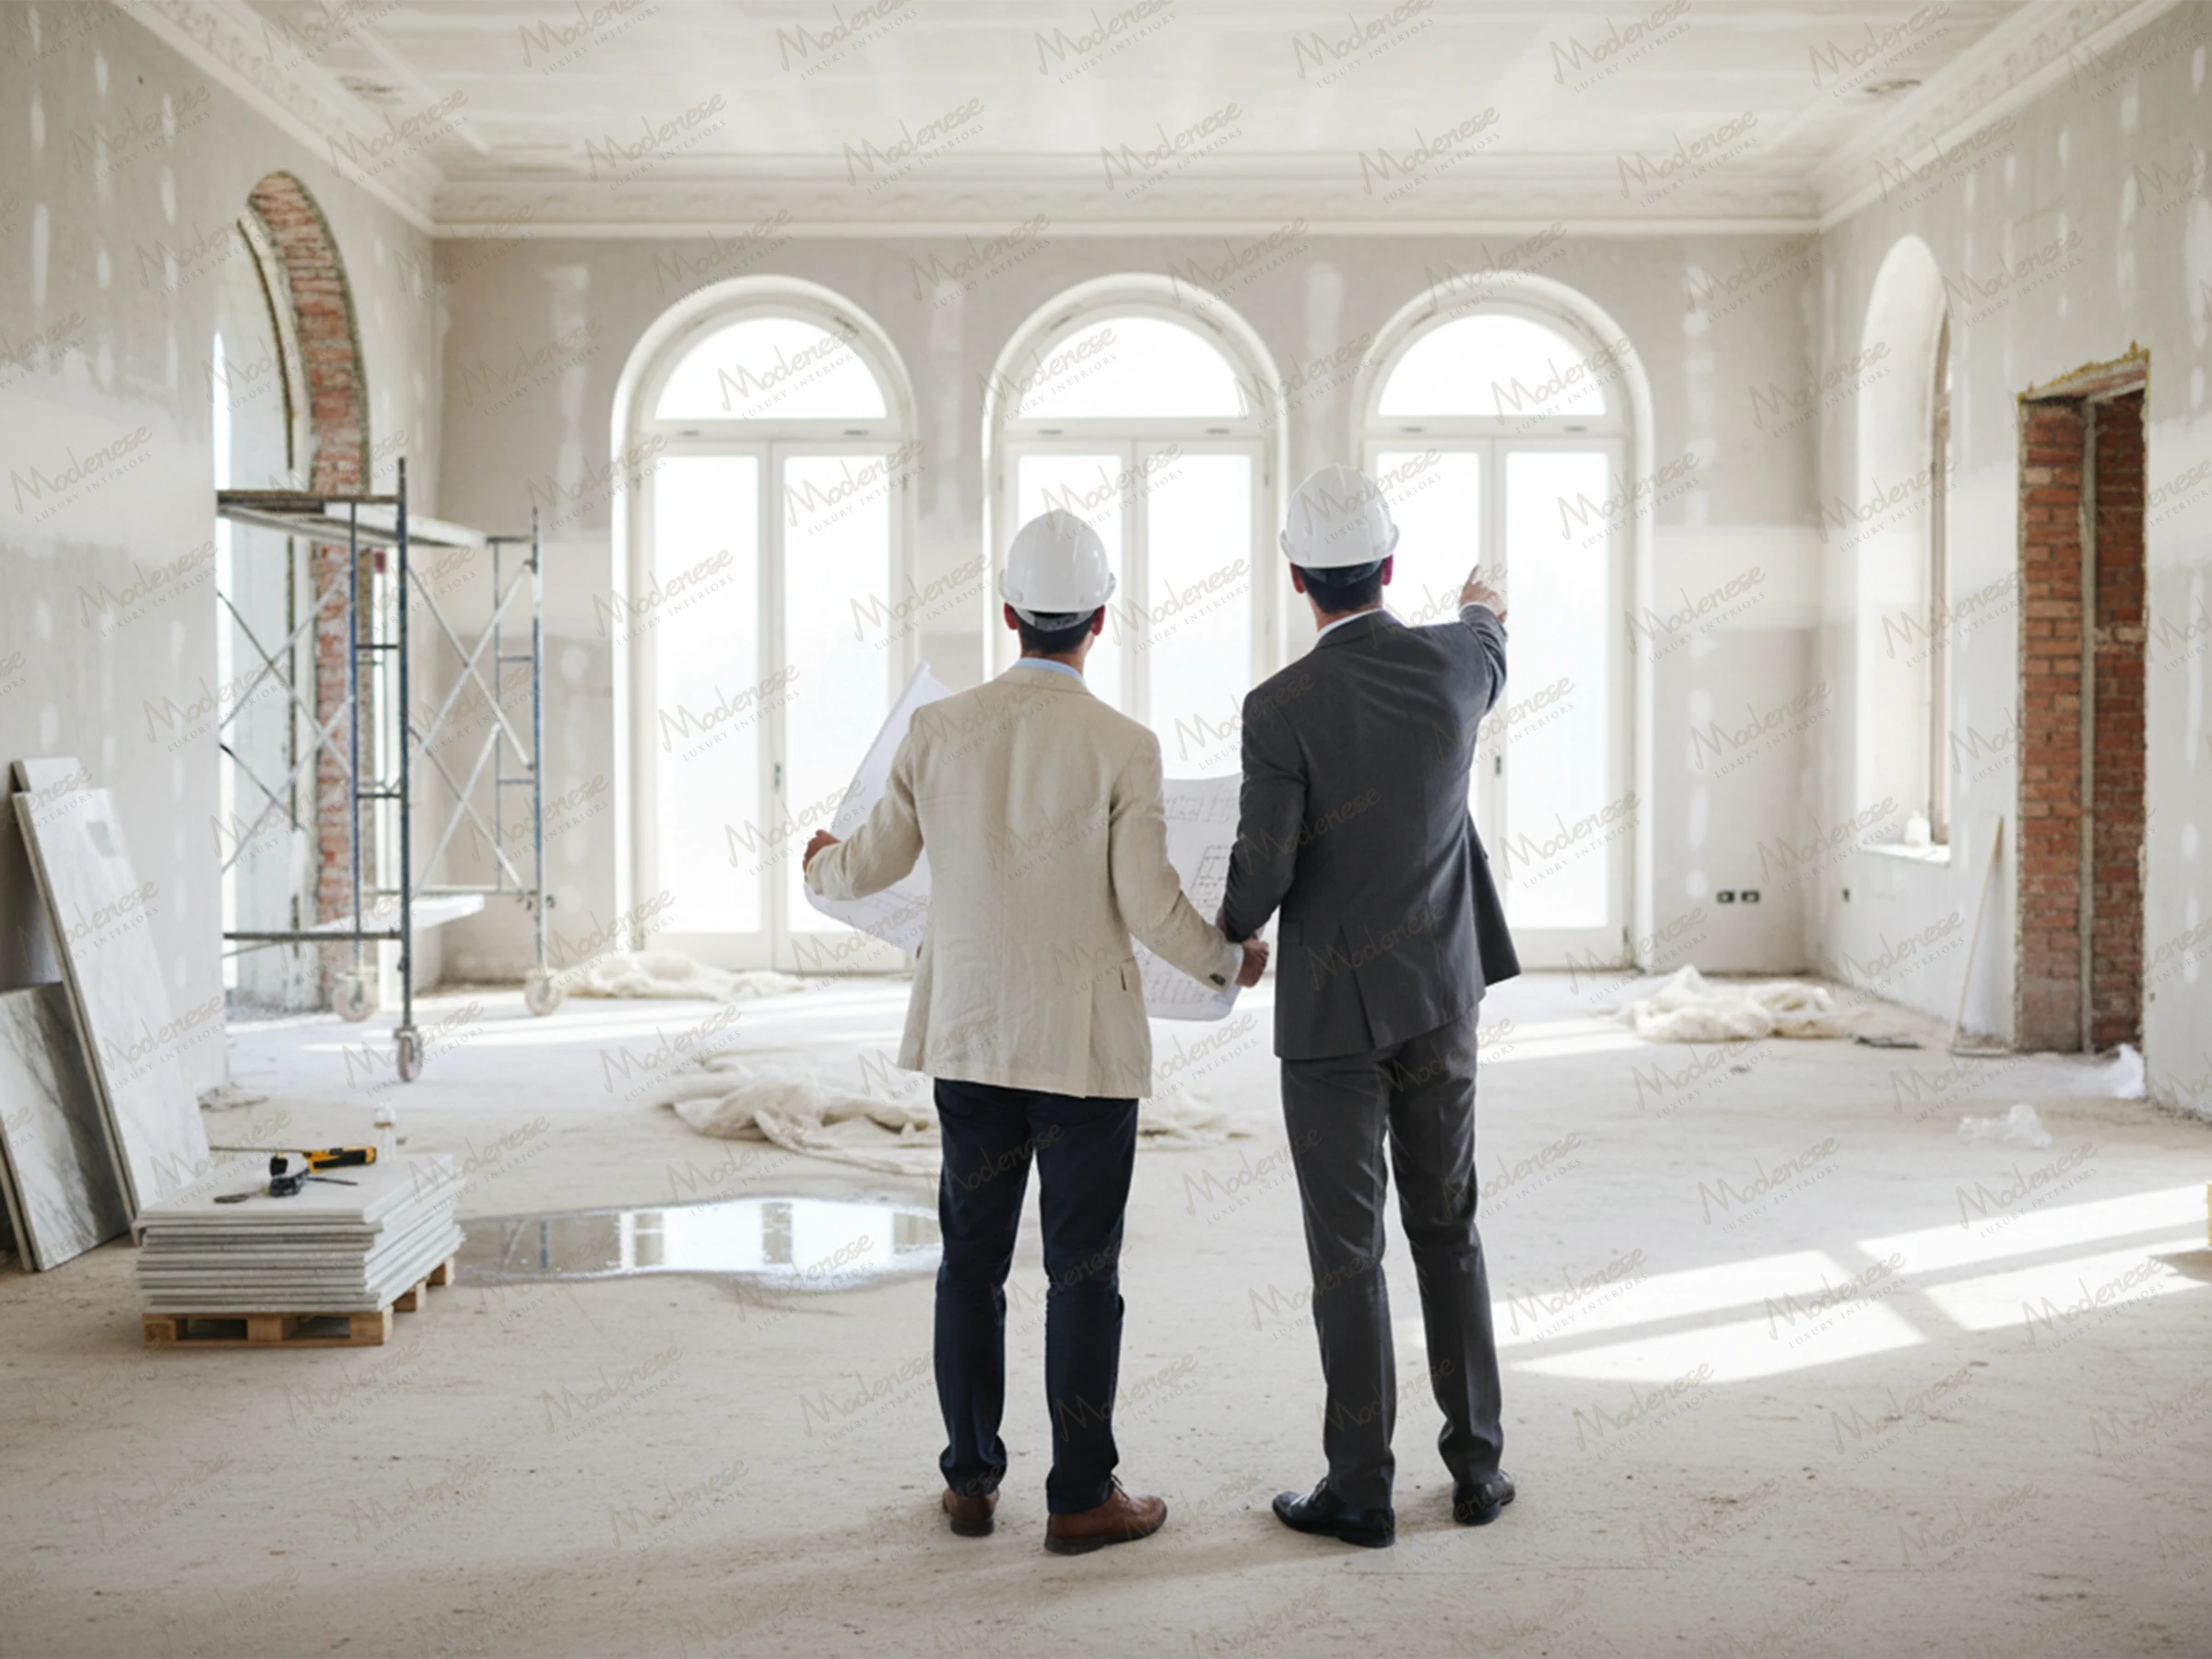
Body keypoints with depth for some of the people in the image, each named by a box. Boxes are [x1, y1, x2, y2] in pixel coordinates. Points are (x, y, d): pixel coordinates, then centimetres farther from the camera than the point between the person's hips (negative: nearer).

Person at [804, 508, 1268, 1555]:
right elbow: (1151, 908, -11)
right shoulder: (1121, 747, -12)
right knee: (1083, 1272, 5)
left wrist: (820, 865, 32)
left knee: (971, 1261, 14)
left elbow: (873, 866, 9)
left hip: (968, 1037, 4)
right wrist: (1229, 961, 9)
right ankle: (1081, 1498, 13)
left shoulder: (938, 730, -1)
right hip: (1083, 1045, -4)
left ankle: (970, 1481, 23)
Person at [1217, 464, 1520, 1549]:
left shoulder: (1282, 709, -18)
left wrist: (1228, 930, 6)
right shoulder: (1452, 665, -3)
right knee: (1446, 1232, 16)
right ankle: (1476, 1466, 21)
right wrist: (1482, 609, 48)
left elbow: (1259, 882, -18)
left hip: (1333, 1013, -5)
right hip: (1439, 998, 5)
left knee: (1347, 1252, 3)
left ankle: (1360, 1490, 9)